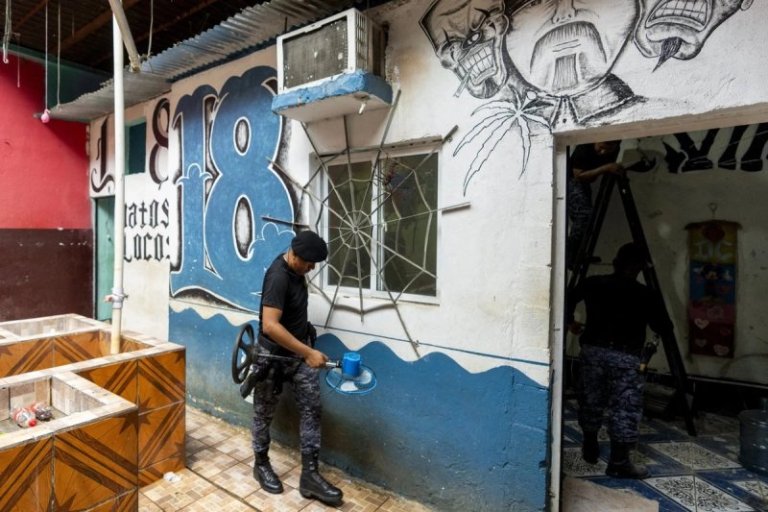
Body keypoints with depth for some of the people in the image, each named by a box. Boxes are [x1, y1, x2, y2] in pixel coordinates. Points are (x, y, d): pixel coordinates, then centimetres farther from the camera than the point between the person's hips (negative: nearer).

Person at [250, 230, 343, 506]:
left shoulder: (296, 268, 1)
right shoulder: (278, 276, -27)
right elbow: (270, 326, -36)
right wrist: (308, 353, -36)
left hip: (300, 351, 8)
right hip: (273, 356, -8)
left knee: (311, 408, 4)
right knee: (265, 413, 13)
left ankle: (309, 475, 13)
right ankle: (261, 465, 36)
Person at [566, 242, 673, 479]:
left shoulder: (592, 283, 4)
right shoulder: (645, 294, -2)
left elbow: (567, 301, 11)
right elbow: (665, 329, 2)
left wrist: (570, 323, 27)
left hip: (593, 350, 3)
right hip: (625, 356, -3)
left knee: (591, 401, 17)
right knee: (625, 409, 7)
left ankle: (590, 448, 34)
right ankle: (619, 462, 12)